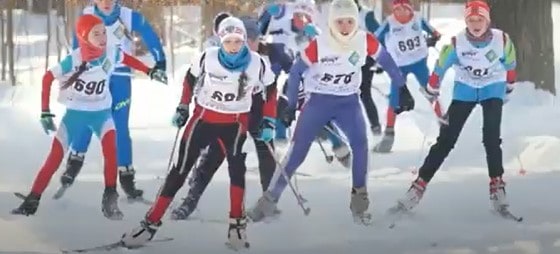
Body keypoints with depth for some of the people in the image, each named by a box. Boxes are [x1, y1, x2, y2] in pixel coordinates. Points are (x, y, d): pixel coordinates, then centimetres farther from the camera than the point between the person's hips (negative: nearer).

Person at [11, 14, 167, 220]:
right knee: (55, 157, -3)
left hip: (101, 112, 1)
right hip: (74, 113, -1)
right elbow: (47, 78, -10)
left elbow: (126, 59, 8)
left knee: (110, 148, -24)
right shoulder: (73, 60, -23)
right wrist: (45, 112, -10)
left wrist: (150, 72, 5)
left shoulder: (111, 54, -15)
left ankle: (110, 199, -18)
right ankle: (32, 201, 9)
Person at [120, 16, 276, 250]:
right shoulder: (207, 59, -17)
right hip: (204, 117, 0)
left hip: (235, 122, 0)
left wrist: (268, 120, 1)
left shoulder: (257, 64, -15)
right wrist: (183, 107, 4)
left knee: (236, 165, -22)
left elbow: (270, 90, 3)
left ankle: (237, 224, -9)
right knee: (180, 169, -1)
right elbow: (190, 79, 4)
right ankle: (151, 223, 5)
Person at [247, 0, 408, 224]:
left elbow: (386, 62, 2)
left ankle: (359, 198, -4)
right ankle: (270, 199, -1)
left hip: (348, 101, 2)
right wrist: (291, 106, -7)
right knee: (298, 150, -8)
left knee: (360, 143, -19)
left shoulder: (366, 41, -14)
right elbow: (295, 72, -9)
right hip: (319, 100, -2)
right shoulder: (319, 45, -21)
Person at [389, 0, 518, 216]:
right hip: (465, 89, 0)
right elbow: (439, 69, -8)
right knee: (446, 139, -5)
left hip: (492, 88, 0)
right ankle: (420, 185, -1)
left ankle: (497, 185, -6)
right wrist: (432, 95, 3)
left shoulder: (502, 41, -20)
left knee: (491, 138, -17)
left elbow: (510, 65, 0)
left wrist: (508, 88, 14)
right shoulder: (457, 43, -22)